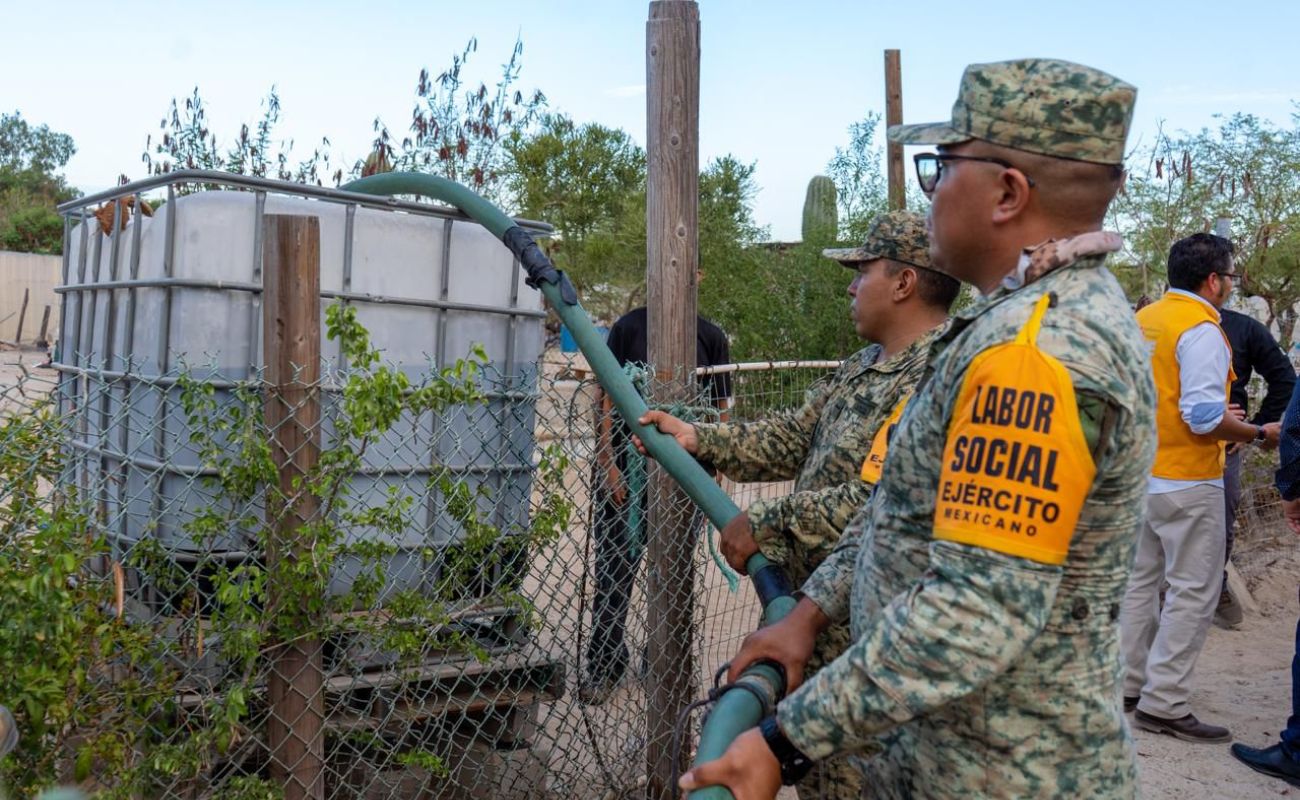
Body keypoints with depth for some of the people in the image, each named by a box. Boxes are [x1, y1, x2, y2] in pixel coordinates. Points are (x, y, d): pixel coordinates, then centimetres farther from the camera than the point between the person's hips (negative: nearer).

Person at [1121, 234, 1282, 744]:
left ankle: (1129, 686, 25)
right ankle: (1163, 703, 3)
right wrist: (1258, 434, -6)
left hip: (1139, 473, 9)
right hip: (1187, 481, -8)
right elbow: (1205, 416, -22)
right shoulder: (1202, 329, -16)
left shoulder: (1143, 320, 8)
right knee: (1194, 591, 0)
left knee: (1141, 582, 16)